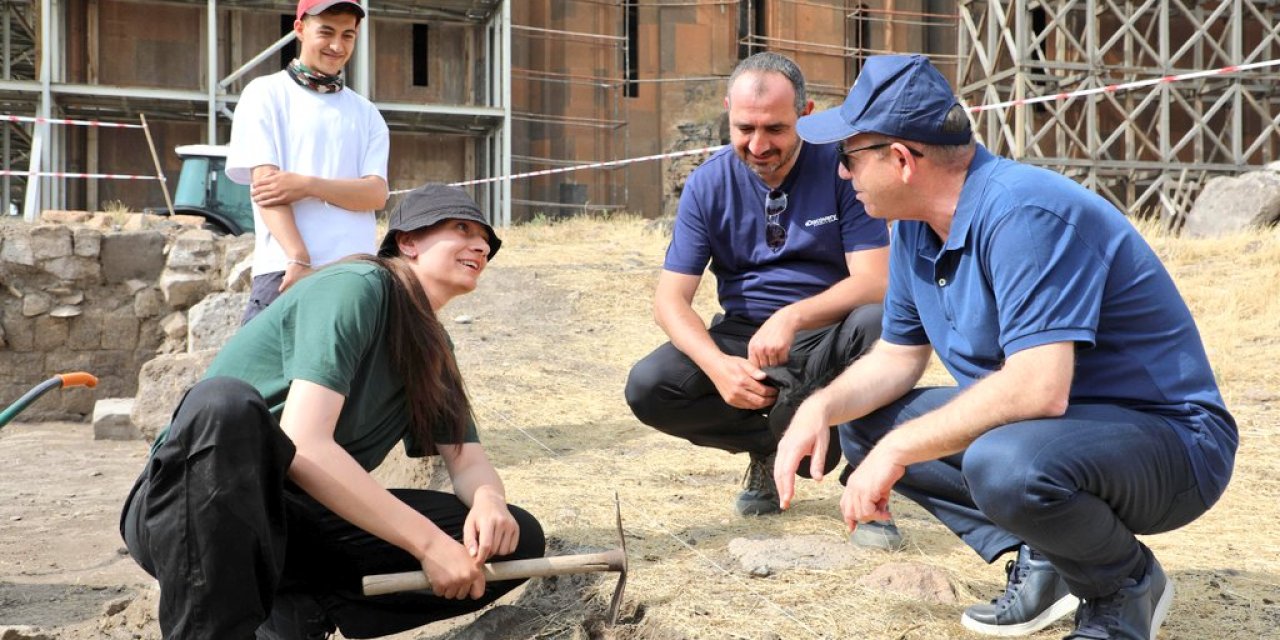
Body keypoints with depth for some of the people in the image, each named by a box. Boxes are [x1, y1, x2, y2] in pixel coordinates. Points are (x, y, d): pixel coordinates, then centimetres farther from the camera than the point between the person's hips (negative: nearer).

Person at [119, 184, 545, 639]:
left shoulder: (433, 347, 12)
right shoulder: (357, 287, -13)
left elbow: (469, 460, 7)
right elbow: (302, 442, -25)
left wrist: (488, 498, -18)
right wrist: (428, 541, -26)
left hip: (292, 523, 7)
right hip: (187, 506, -7)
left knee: (517, 540, -5)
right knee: (224, 402, -40)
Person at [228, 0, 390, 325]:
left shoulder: (366, 113, 18)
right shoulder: (266, 94, 7)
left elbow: (377, 193, 4)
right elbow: (264, 181, -5)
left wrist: (307, 185, -13)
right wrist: (299, 260, -19)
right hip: (284, 271, -3)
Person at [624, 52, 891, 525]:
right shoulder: (708, 184, -4)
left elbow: (875, 280, -18)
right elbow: (670, 299, -7)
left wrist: (793, 317, -36)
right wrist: (718, 366, -27)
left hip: (828, 335, -2)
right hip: (742, 337, 2)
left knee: (877, 322, -36)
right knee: (647, 388, -23)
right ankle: (771, 446, -2)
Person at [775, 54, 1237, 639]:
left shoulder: (1022, 212, -26)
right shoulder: (918, 229, 3)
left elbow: (1038, 389, -35)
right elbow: (897, 356, 12)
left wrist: (898, 449, -27)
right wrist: (821, 408, -7)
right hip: (1036, 425, 9)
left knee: (1004, 462, -38)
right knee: (865, 423, 5)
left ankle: (1125, 585, -6)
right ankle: (1040, 563, 5)